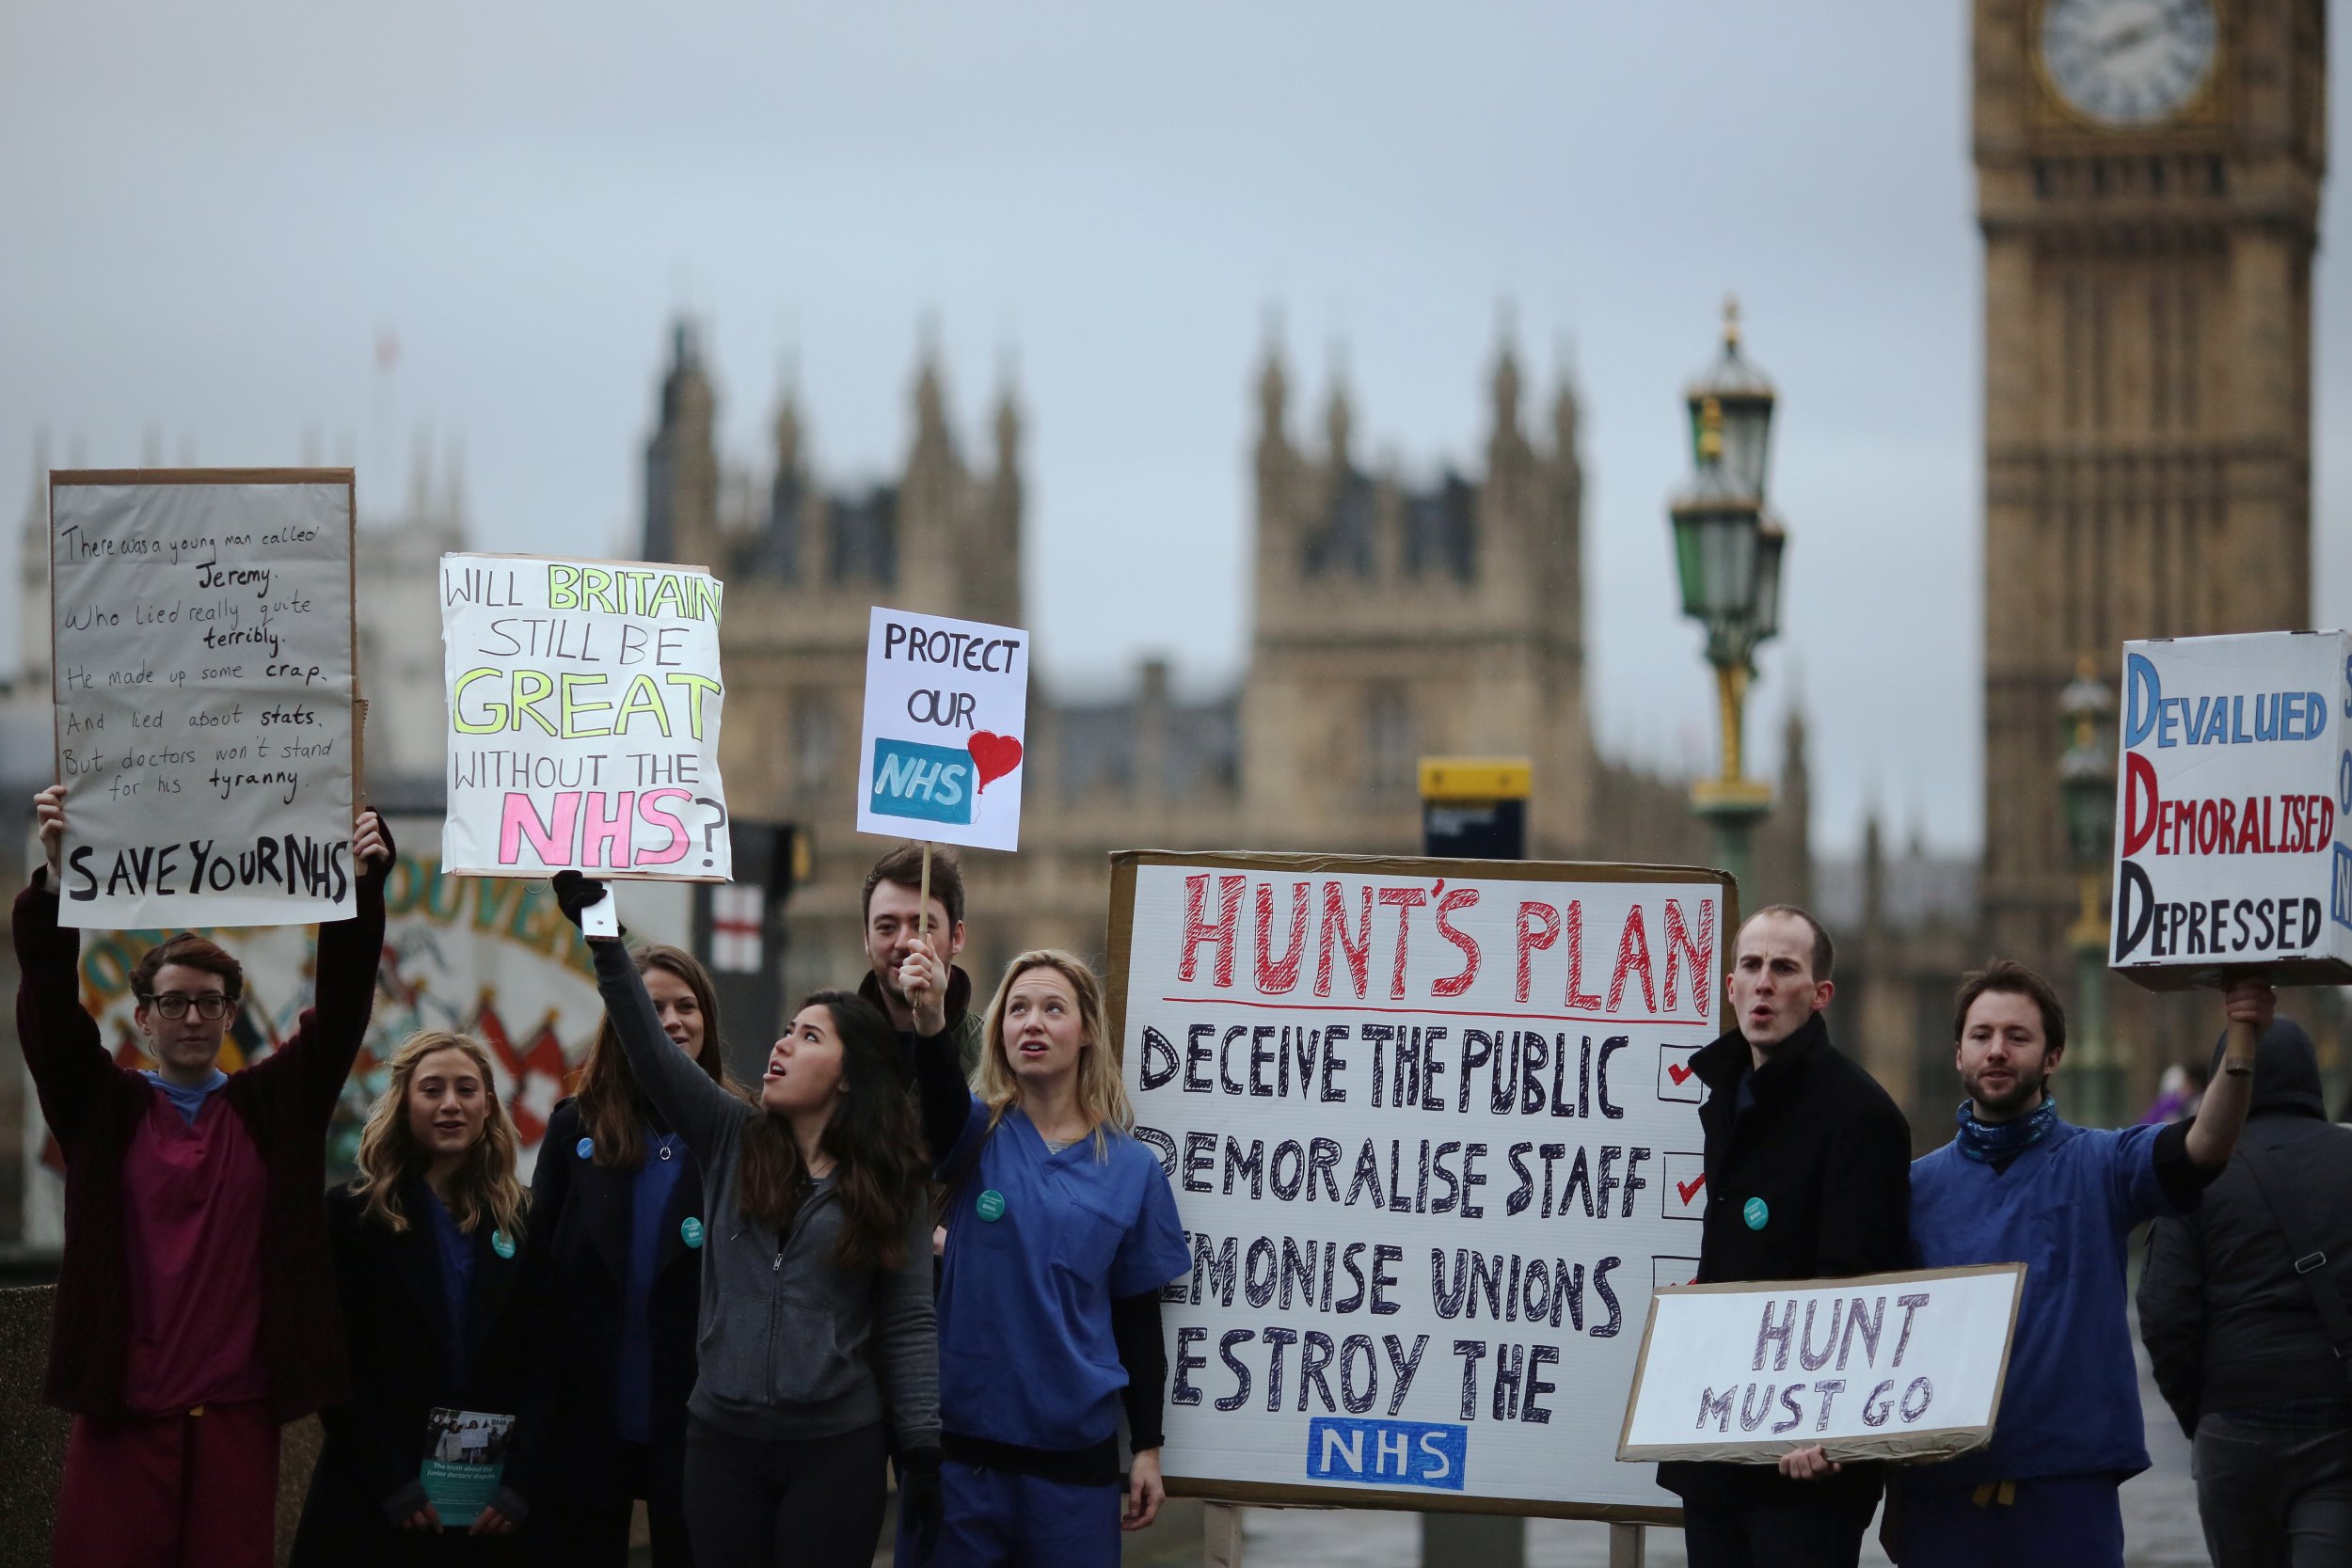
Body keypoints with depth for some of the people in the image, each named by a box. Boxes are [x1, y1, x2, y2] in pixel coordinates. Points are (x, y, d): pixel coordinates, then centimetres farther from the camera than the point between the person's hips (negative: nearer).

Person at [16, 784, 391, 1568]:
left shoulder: (276, 1105, 9)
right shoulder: (101, 1106, 7)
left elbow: (343, 1003, 1)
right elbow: (49, 1005, -5)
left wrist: (361, 885, -15)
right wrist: (55, 877, -21)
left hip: (238, 1407, 1)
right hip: (123, 1407, -1)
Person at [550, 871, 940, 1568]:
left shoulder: (890, 1187, 1)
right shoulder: (731, 1139, 6)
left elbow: (908, 1326, 0)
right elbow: (649, 1046, -4)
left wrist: (923, 1452, -6)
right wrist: (601, 933, -14)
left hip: (836, 1449, -3)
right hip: (721, 1438, 3)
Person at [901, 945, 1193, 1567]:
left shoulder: (1131, 1166, 3)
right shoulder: (979, 1135, 0)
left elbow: (1139, 1319, 8)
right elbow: (941, 1099, -25)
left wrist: (1147, 1447, 5)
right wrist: (928, 1021, -46)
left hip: (1074, 1444, 1)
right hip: (960, 1436, -1)